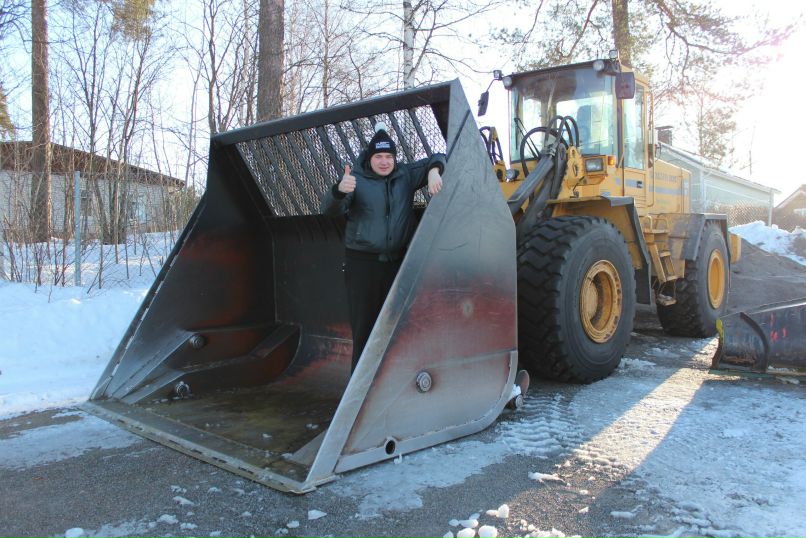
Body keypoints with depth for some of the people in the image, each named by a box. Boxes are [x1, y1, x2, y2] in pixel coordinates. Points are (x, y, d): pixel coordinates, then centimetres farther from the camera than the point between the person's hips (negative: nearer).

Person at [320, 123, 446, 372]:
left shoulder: (405, 175, 8)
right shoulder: (357, 179, -3)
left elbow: (436, 159, 14)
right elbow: (329, 208, -16)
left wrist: (434, 172, -11)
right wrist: (340, 190, -39)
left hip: (398, 261, 4)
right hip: (363, 262, -3)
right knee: (364, 324, -5)